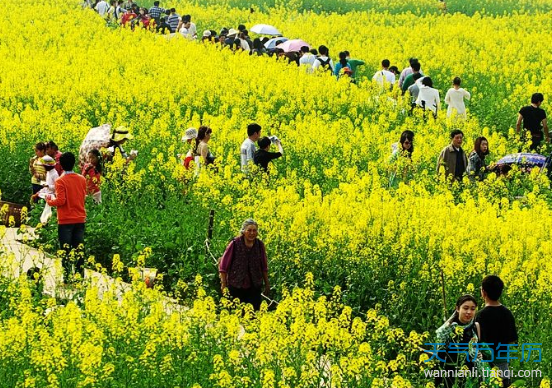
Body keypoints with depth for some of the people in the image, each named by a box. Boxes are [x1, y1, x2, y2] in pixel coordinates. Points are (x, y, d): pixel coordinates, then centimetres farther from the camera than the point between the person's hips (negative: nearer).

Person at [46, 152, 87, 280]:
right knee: (79, 250, 8)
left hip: (66, 221, -5)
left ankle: (67, 278, -2)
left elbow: (60, 201, -17)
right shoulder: (82, 179, 3)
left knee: (66, 251, 0)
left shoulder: (61, 181, -13)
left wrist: (49, 200, 0)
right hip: (80, 219, 5)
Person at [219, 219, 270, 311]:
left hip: (254, 286, 2)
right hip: (236, 286, -2)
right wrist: (223, 285, -7)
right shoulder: (235, 244, -11)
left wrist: (267, 284, 16)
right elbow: (223, 266, -5)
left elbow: (264, 267, 12)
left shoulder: (259, 245, -1)